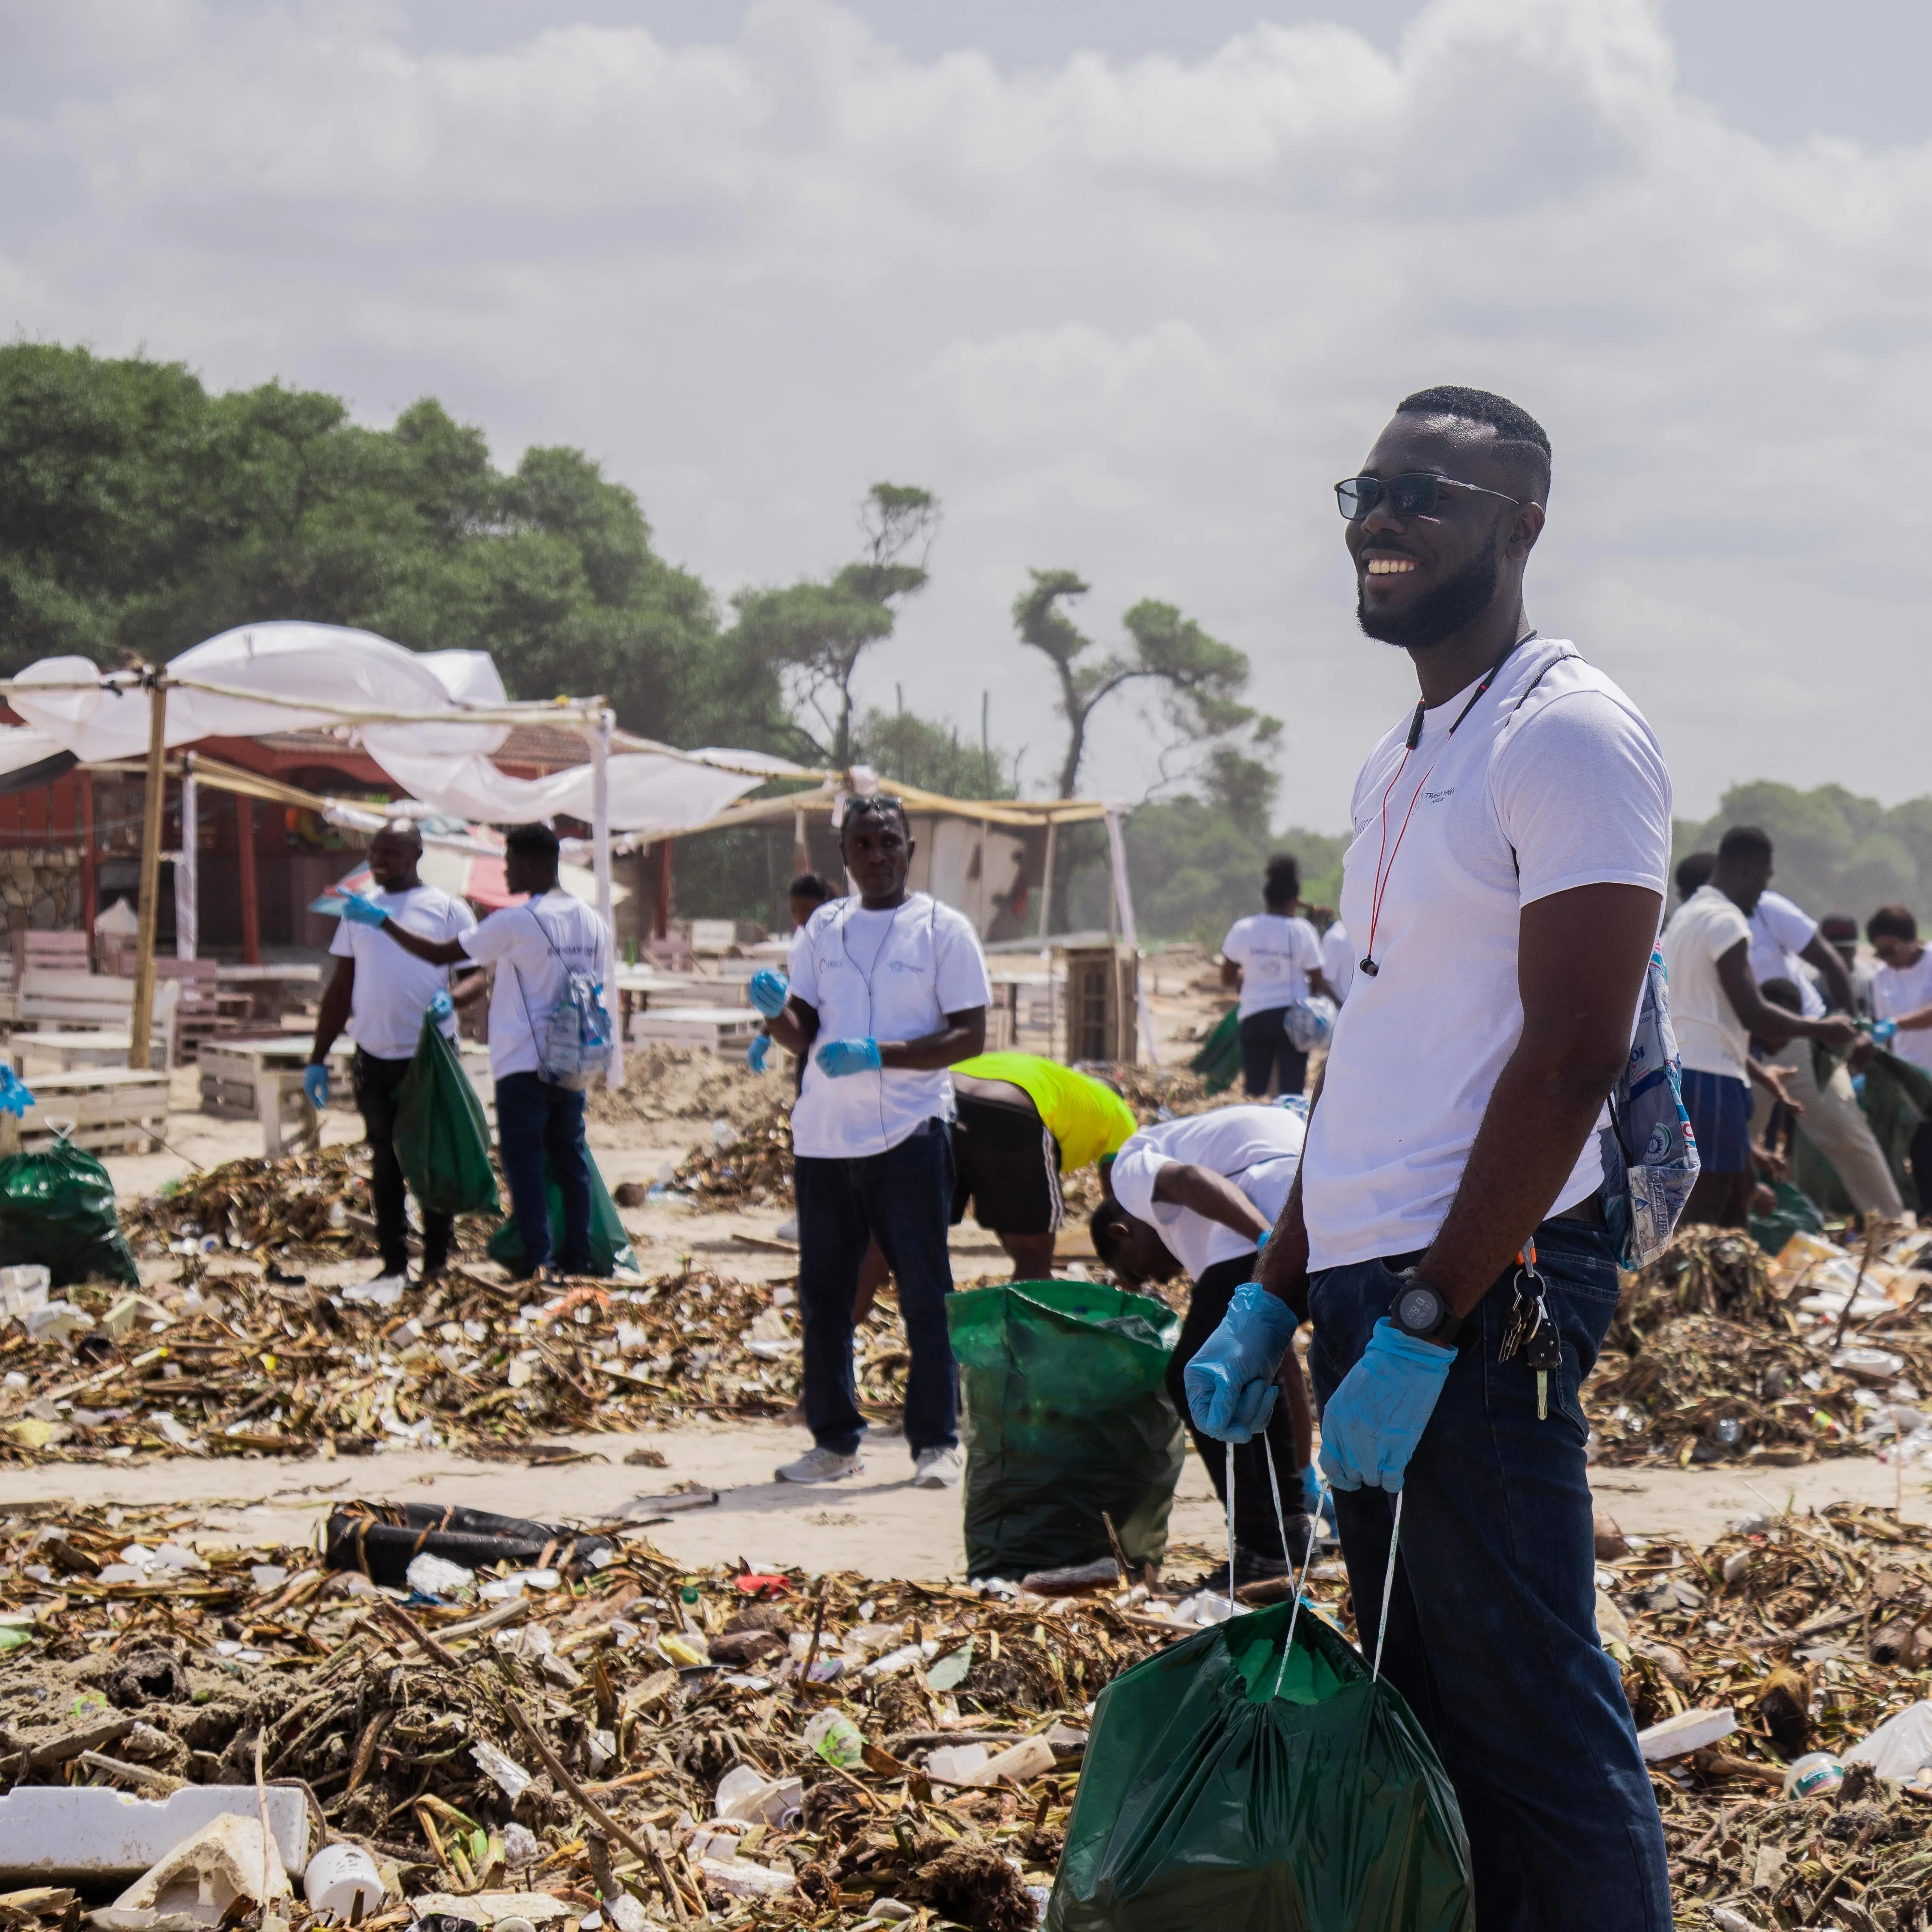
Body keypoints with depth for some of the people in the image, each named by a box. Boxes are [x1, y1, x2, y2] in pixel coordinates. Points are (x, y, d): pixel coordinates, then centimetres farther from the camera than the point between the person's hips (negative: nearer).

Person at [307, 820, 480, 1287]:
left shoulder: (447, 910, 2)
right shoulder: (358, 911, 14)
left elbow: (476, 974, -2)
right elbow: (342, 989, 17)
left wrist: (452, 997, -26)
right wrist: (317, 1059, 14)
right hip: (374, 1057, 4)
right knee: (385, 1165, 6)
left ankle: (437, 1262, 7)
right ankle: (393, 1262, 10)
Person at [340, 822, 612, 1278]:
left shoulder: (515, 923, -13)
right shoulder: (593, 923, 7)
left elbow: (440, 954, -8)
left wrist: (383, 922, 2)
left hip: (523, 1064, -6)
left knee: (525, 1162, -3)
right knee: (571, 1162, 12)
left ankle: (536, 1260, -9)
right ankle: (577, 1260, 14)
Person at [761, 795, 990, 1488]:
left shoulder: (944, 929, 0)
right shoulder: (824, 927, 13)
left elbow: (970, 1037, -6)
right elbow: (803, 1033, 11)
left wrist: (879, 1056, -18)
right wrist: (776, 1014, -12)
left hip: (909, 1136, -4)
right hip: (824, 1135, 5)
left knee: (925, 1295, -2)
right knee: (822, 1295, 7)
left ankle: (936, 1442, 4)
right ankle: (835, 1439, 15)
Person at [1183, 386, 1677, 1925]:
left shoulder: (1568, 736, -10)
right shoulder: (1399, 765, 18)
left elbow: (1572, 1058, -18)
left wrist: (1426, 1324, -20)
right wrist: (1273, 1300, 17)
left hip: (1481, 1293, -9)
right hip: (1363, 1281, 9)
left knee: (1531, 1711, -7)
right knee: (1422, 1701, 12)